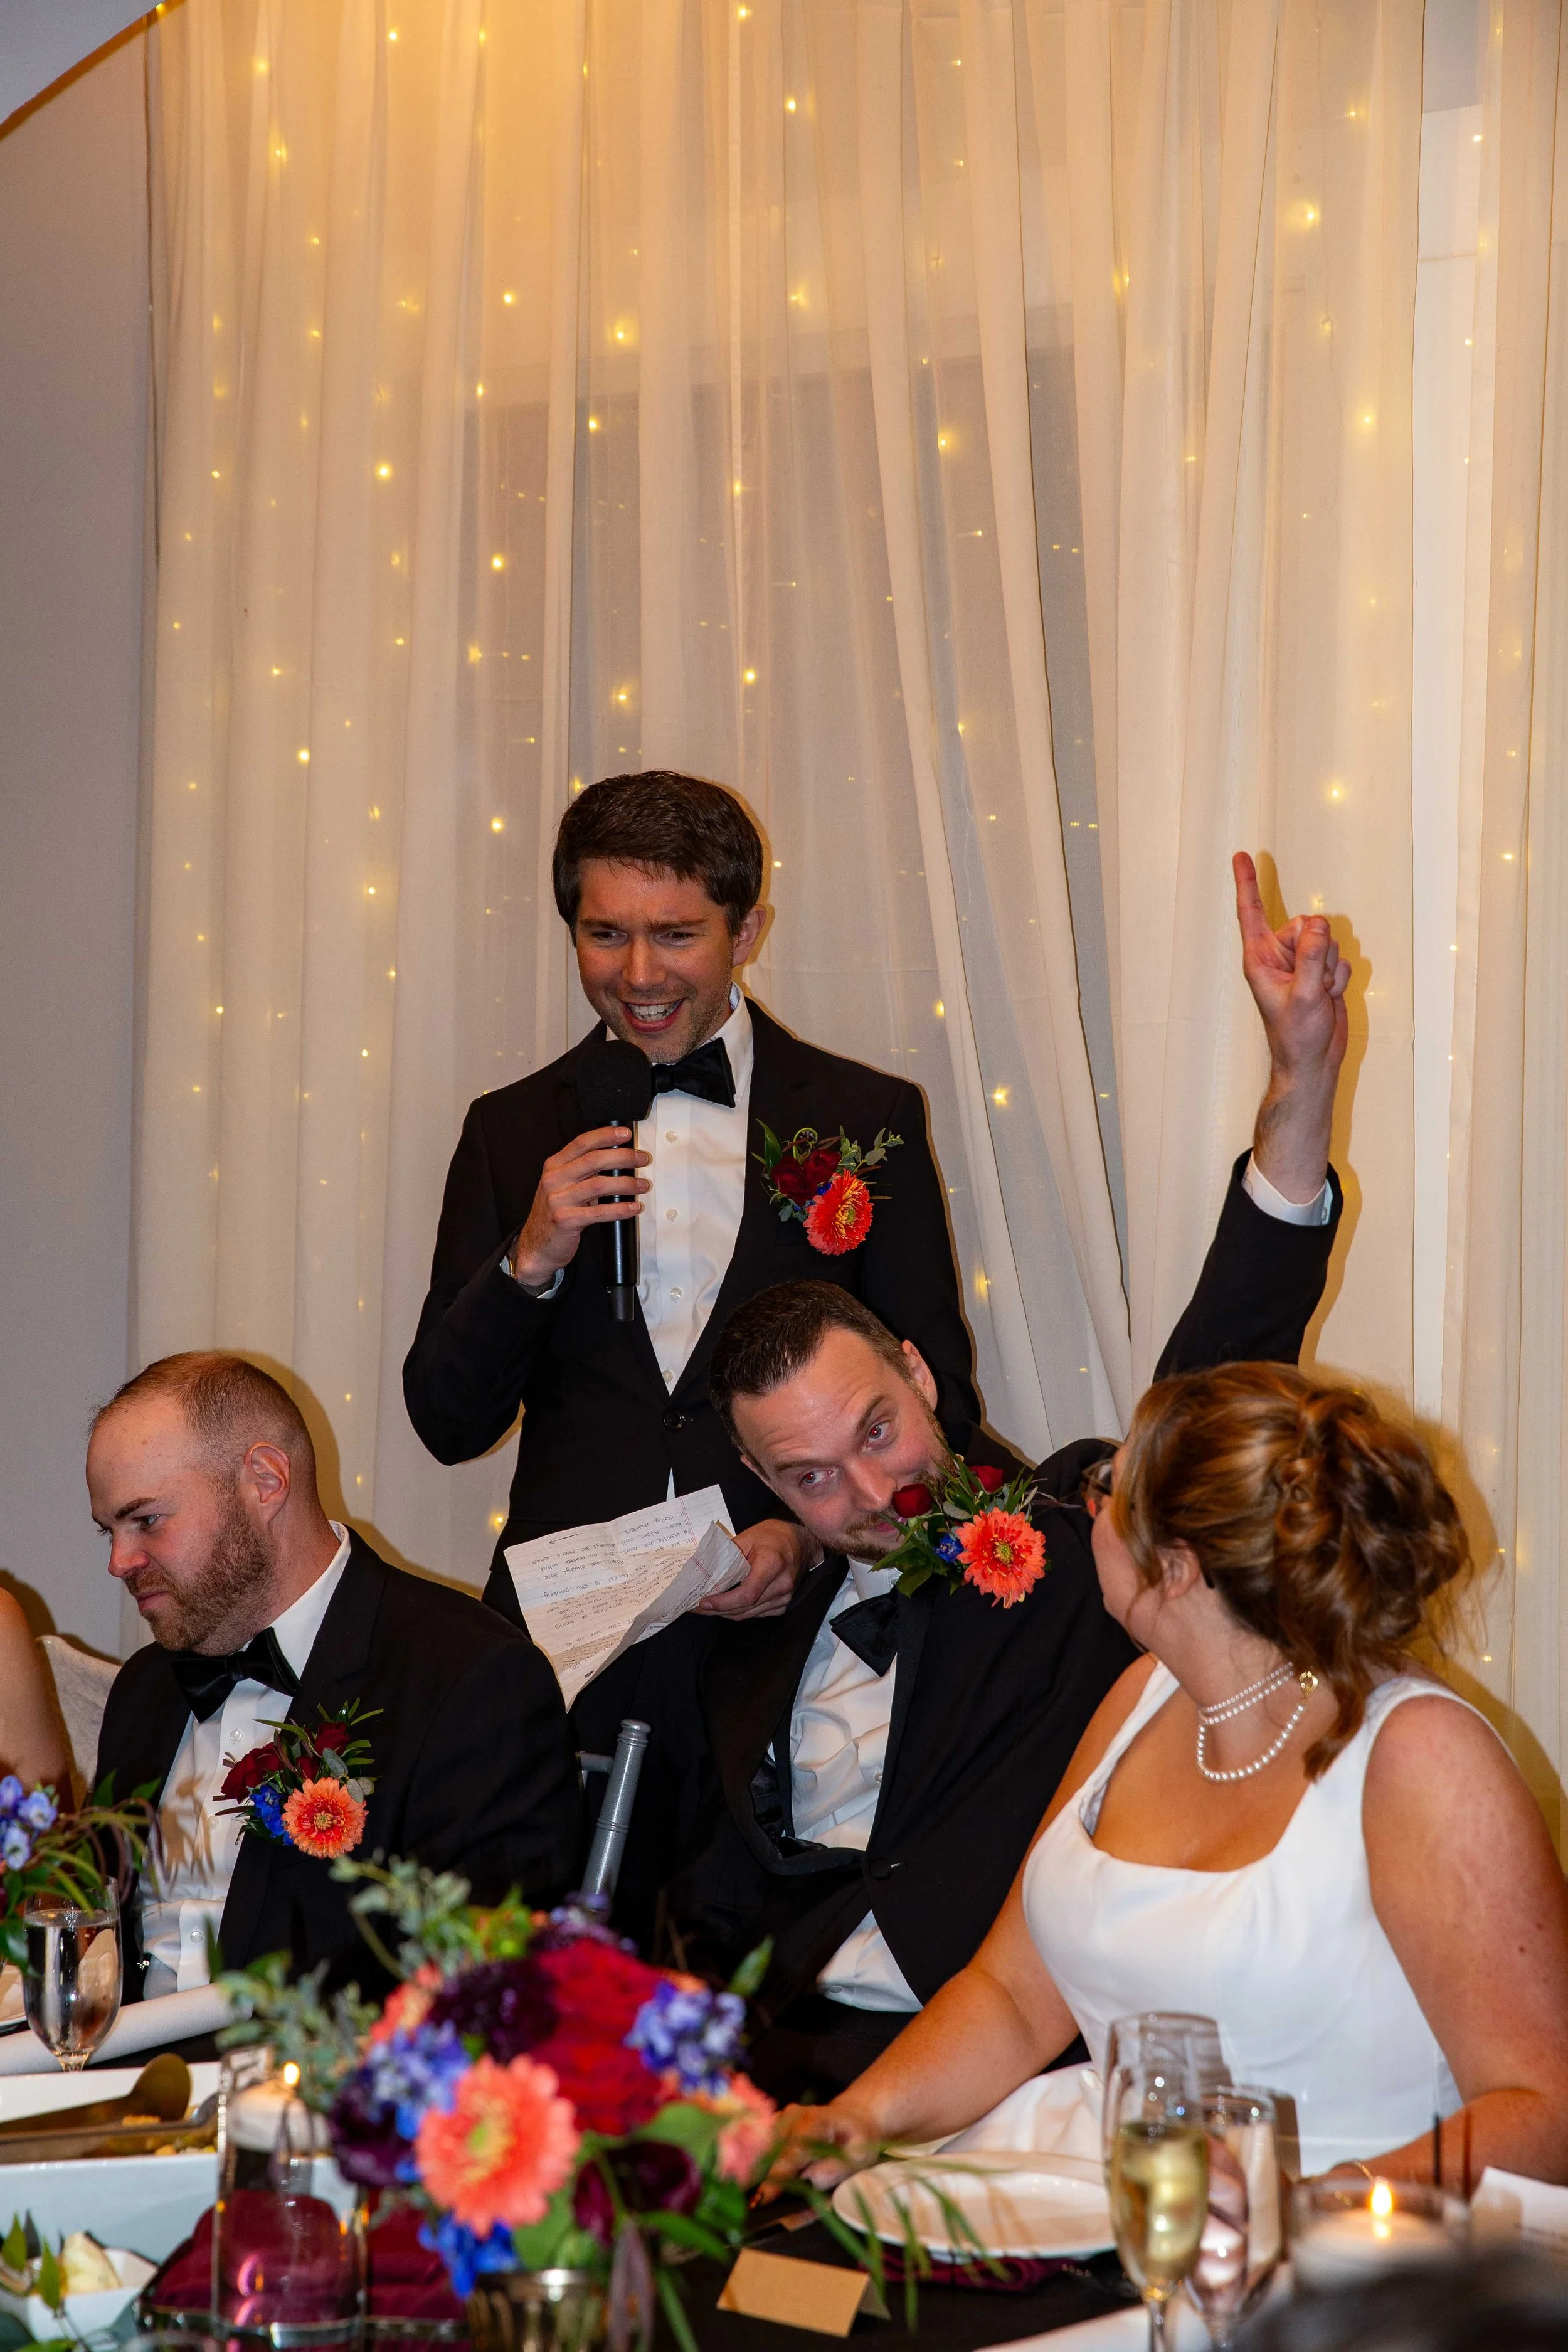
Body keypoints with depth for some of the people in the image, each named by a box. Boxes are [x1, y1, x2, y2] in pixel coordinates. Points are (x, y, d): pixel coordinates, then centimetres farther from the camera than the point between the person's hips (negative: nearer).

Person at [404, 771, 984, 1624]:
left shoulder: (868, 1120, 7)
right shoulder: (510, 1131, 12)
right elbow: (447, 1425, 9)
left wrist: (816, 1535, -9)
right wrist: (530, 1260, -7)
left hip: (785, 1618, -1)